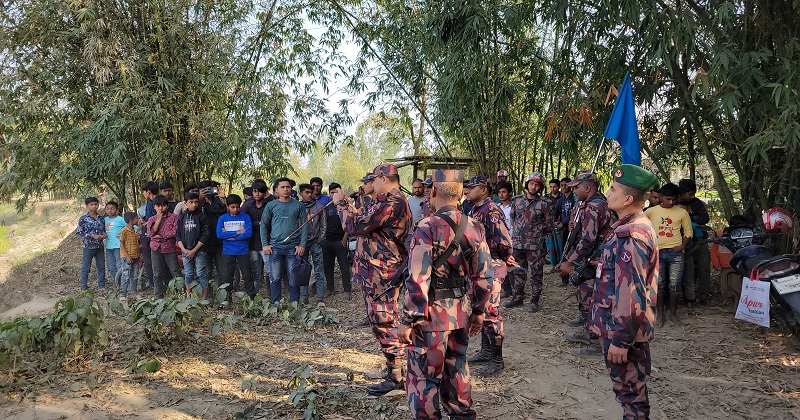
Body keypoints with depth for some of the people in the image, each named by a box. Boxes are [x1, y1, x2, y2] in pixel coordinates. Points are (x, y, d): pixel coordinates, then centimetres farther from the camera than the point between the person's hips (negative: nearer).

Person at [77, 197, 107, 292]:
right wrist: (92, 236, -17)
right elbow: (78, 233, -7)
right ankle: (84, 288, 10)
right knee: (86, 268, 2)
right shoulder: (83, 219, -6)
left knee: (101, 267, 9)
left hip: (100, 246, 5)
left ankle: (101, 286, 19)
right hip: (88, 247, -5)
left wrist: (104, 235, -4)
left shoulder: (101, 218, 8)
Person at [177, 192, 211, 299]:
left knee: (201, 273, -3)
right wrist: (184, 249, -7)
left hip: (199, 251, -4)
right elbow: (178, 235, 8)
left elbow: (206, 235, -8)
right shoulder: (182, 217, 9)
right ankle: (188, 297, 19)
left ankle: (204, 297, 3)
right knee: (188, 274, 10)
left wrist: (194, 250, -11)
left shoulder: (202, 216, -3)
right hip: (185, 251, 4)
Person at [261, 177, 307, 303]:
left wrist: (302, 245, -5)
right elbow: (264, 225, 8)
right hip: (275, 247, 1)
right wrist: (265, 244, -1)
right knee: (275, 278, 3)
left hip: (293, 248, 0)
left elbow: (304, 226, 4)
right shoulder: (271, 205, 7)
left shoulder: (299, 205, 6)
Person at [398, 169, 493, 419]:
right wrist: (479, 311, 15)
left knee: (424, 376, 8)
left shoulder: (428, 228, -18)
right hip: (461, 312, 6)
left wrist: (408, 320, -13)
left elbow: (418, 280, -20)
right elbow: (484, 276, 4)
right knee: (457, 370, 22)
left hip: (431, 314, -6)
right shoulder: (474, 227, 0)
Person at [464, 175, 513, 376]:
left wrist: (506, 257, -9)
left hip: (491, 268, -10)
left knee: (491, 313, -5)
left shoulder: (491, 210, -18)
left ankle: (497, 360, 4)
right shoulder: (475, 210, 13)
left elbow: (503, 240, -25)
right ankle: (486, 351, 31)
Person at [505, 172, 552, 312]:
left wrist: (536, 235, 6)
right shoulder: (516, 200, 4)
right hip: (517, 243, 4)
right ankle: (517, 298, 25)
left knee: (536, 274, 4)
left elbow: (549, 225, 2)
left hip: (535, 246, -3)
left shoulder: (543, 204, -5)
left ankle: (535, 301, 14)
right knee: (518, 273, 14)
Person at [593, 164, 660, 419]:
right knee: (629, 389, 22)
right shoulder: (631, 228, 10)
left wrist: (620, 339, -24)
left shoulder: (630, 237, -24)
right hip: (620, 326, 10)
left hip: (623, 331, -10)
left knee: (630, 392, 5)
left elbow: (631, 294, -27)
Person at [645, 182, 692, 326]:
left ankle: (672, 313, 17)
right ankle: (660, 314, 14)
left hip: (675, 252, 0)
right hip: (658, 252, 0)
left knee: (675, 284, 1)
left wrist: (683, 245, -4)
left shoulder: (682, 212, 7)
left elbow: (688, 231, 12)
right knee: (659, 284, 2)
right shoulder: (651, 211, 5)